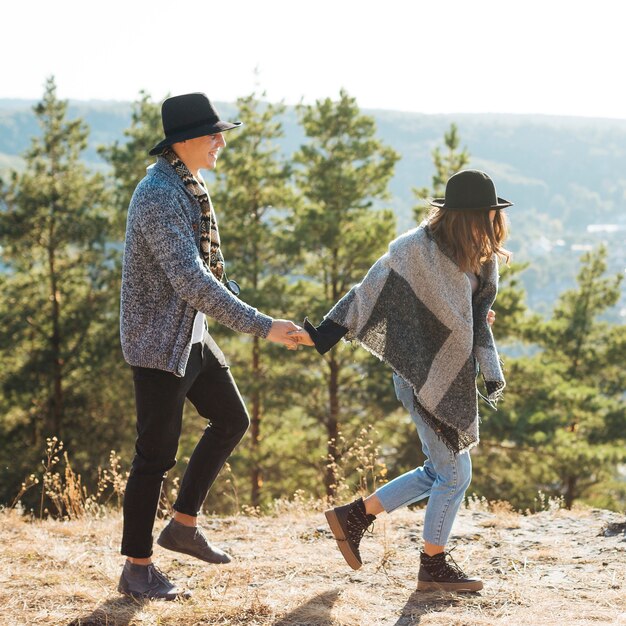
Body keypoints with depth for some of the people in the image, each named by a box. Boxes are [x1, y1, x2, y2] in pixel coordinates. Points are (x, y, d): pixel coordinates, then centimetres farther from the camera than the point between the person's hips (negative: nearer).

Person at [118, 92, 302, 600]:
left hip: (190, 334, 10)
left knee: (232, 419, 16)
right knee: (156, 454, -2)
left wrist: (245, 303, 16)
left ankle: (184, 525, 24)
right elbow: (192, 281, -31)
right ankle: (137, 569, 10)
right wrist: (261, 326, -29)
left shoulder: (187, 185, 8)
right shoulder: (158, 197, -24)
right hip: (158, 342, -10)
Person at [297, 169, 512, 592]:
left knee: (439, 471, 15)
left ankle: (354, 516, 23)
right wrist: (324, 335, -24)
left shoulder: (480, 259, 7)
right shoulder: (415, 249, -16)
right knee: (454, 473, -2)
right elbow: (371, 291, -18)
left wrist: (491, 373, 5)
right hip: (425, 378, -8)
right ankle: (434, 565, 15)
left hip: (455, 379, 8)